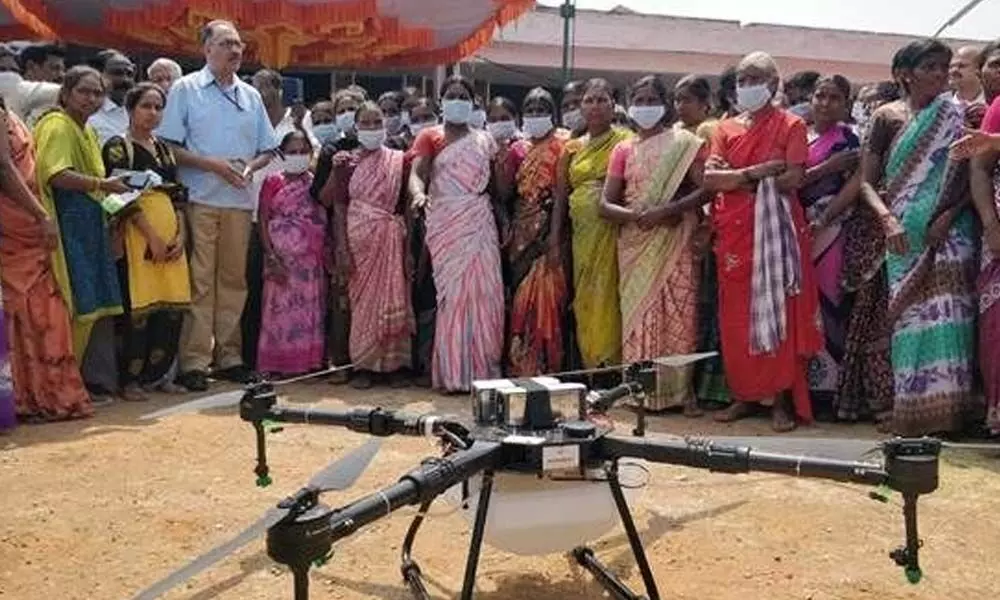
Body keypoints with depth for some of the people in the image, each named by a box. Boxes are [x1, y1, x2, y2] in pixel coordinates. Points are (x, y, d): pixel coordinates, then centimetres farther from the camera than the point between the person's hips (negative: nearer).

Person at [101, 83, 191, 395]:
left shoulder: (163, 148, 19)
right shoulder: (118, 146, 0)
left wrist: (181, 234, 1)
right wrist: (151, 236, -15)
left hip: (171, 234, 6)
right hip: (138, 234, -6)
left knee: (174, 306, 3)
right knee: (139, 306, -7)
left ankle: (159, 374, 14)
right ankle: (131, 378, 4)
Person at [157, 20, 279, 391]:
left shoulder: (250, 95, 15)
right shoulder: (186, 89, 3)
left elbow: (267, 150, 18)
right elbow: (168, 146, -4)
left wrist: (250, 167, -3)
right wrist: (212, 163, -14)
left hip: (240, 201, 4)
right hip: (199, 200, -4)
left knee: (233, 280, 7)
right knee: (199, 283, -5)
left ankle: (229, 356, 15)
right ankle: (194, 362, -1)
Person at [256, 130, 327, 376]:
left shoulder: (315, 183, 9)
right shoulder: (273, 182, 2)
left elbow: (326, 219, 8)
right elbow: (263, 222, -2)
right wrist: (271, 258, -12)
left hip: (312, 259, 3)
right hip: (283, 258, -3)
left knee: (310, 308, 5)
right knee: (282, 308, -2)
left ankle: (308, 360, 11)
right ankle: (278, 362, 4)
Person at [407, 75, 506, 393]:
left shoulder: (484, 140, 17)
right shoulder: (430, 137, 8)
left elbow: (501, 190, 17)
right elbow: (417, 173, -10)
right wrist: (419, 194, -29)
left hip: (480, 224, 3)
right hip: (446, 223, -3)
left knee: (484, 293, -2)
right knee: (453, 293, -4)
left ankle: (483, 369, 8)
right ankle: (454, 373, 2)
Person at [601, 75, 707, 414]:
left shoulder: (684, 143, 5)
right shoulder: (623, 150, 14)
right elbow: (606, 204, 8)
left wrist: (668, 209, -17)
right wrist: (636, 214, -11)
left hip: (675, 241, -3)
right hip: (634, 243, 3)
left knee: (678, 313, -6)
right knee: (638, 314, 1)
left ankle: (682, 389, 0)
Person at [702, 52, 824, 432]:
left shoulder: (791, 126, 3)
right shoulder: (726, 129, 14)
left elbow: (792, 181, -10)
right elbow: (710, 178, 0)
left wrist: (735, 180, -5)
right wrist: (755, 172, -13)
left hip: (775, 231, -4)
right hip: (734, 233, 4)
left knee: (777, 312, -4)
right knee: (736, 316, 4)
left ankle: (780, 398, 1)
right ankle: (746, 393, 14)